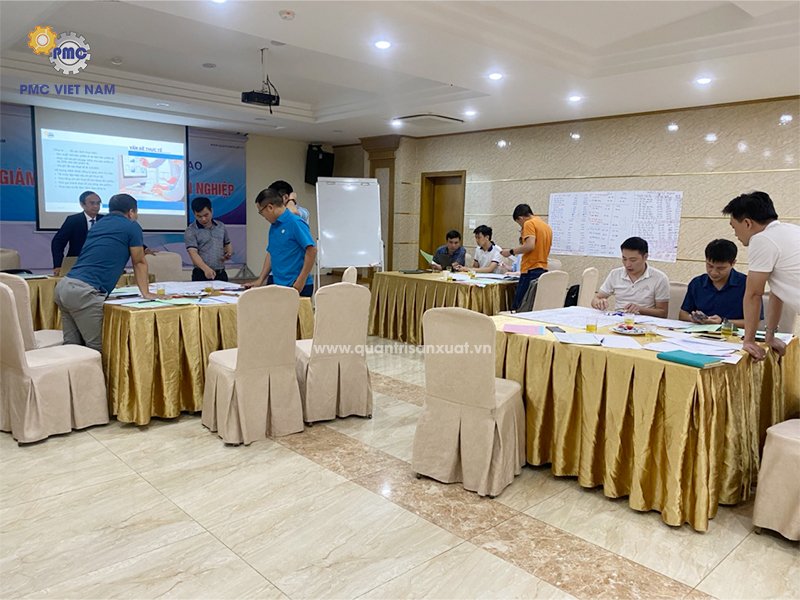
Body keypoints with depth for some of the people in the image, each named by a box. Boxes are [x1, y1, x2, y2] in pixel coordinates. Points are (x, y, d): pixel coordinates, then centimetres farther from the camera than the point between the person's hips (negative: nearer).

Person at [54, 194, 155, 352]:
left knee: (72, 345, 10)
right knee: (97, 348, -2)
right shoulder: (131, 227, 4)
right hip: (83, 292, -8)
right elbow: (139, 263, 12)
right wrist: (145, 293, 21)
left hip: (64, 286, 8)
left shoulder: (98, 225, 24)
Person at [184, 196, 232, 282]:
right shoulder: (190, 231, -6)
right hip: (202, 275, -4)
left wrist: (229, 253, -1)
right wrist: (206, 269, -34)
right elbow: (193, 253, -17)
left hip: (221, 274, 4)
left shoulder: (221, 226, 9)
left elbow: (227, 244, 22)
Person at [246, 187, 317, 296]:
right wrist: (260, 280, 14)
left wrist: (301, 281, -20)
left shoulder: (295, 223, -12)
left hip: (297, 287, -8)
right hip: (279, 285, 8)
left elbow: (312, 251, -18)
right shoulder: (274, 226, 12)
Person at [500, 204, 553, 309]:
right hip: (543, 270, 9)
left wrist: (511, 251, -10)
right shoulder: (546, 226, 19)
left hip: (531, 271, -9)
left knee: (518, 307, -8)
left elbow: (530, 246, -20)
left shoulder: (529, 223, -7)